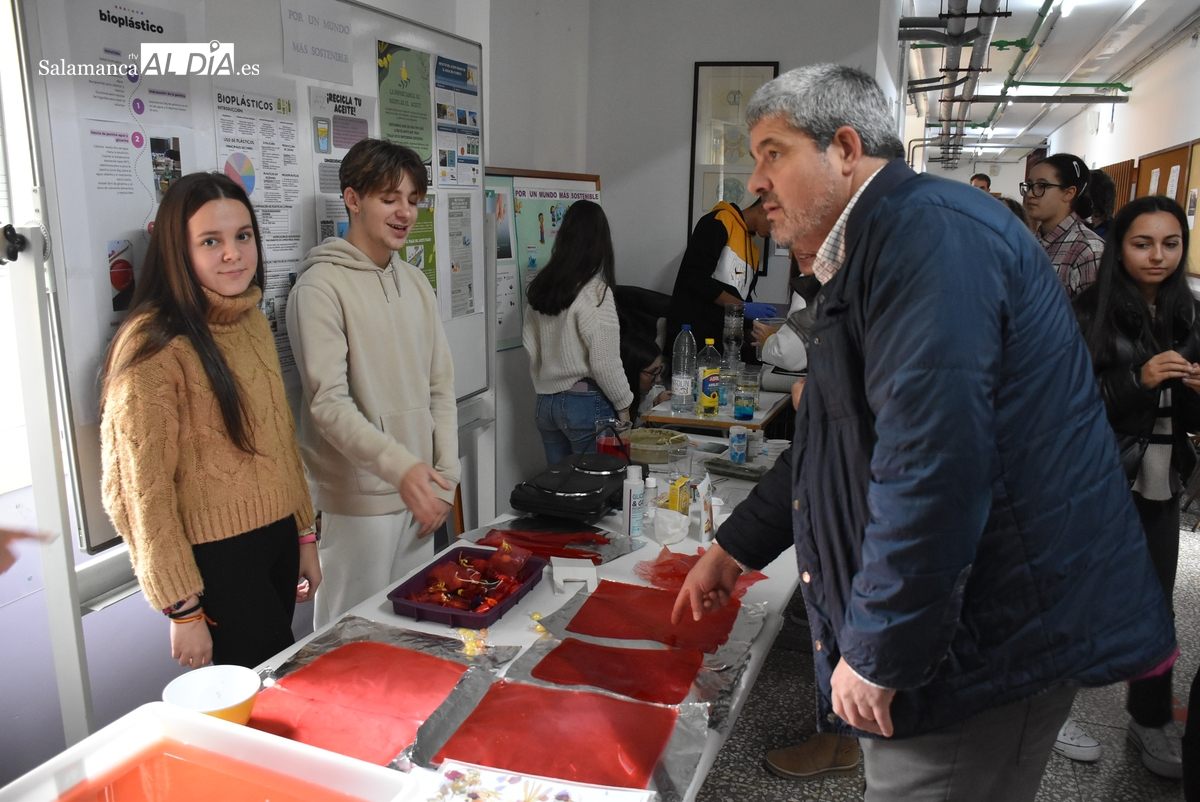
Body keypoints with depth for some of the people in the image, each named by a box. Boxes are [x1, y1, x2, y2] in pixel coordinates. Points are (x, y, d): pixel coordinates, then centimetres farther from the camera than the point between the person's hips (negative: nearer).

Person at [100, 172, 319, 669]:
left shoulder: (253, 320, 6)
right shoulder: (155, 346, -17)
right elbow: (140, 490, -16)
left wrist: (304, 536, 13)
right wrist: (183, 609, -13)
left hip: (277, 541, 7)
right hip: (217, 558, -7)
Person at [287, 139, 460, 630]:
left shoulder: (416, 284, 11)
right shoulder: (322, 286, -11)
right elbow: (329, 403, -19)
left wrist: (444, 479, 5)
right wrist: (399, 465, -32)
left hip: (417, 492, 7)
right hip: (357, 501, -6)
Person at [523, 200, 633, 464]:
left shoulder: (540, 287, 3)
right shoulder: (595, 292, -16)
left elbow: (530, 343, 11)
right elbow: (605, 362, -15)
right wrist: (623, 407, -4)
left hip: (546, 402, 7)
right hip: (586, 403, -7)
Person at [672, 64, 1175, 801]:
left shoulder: (928, 229, -19)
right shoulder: (878, 246, 16)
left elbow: (933, 464, -28)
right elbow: (837, 443, 21)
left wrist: (876, 656, -21)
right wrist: (734, 548, 21)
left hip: (996, 636, -10)